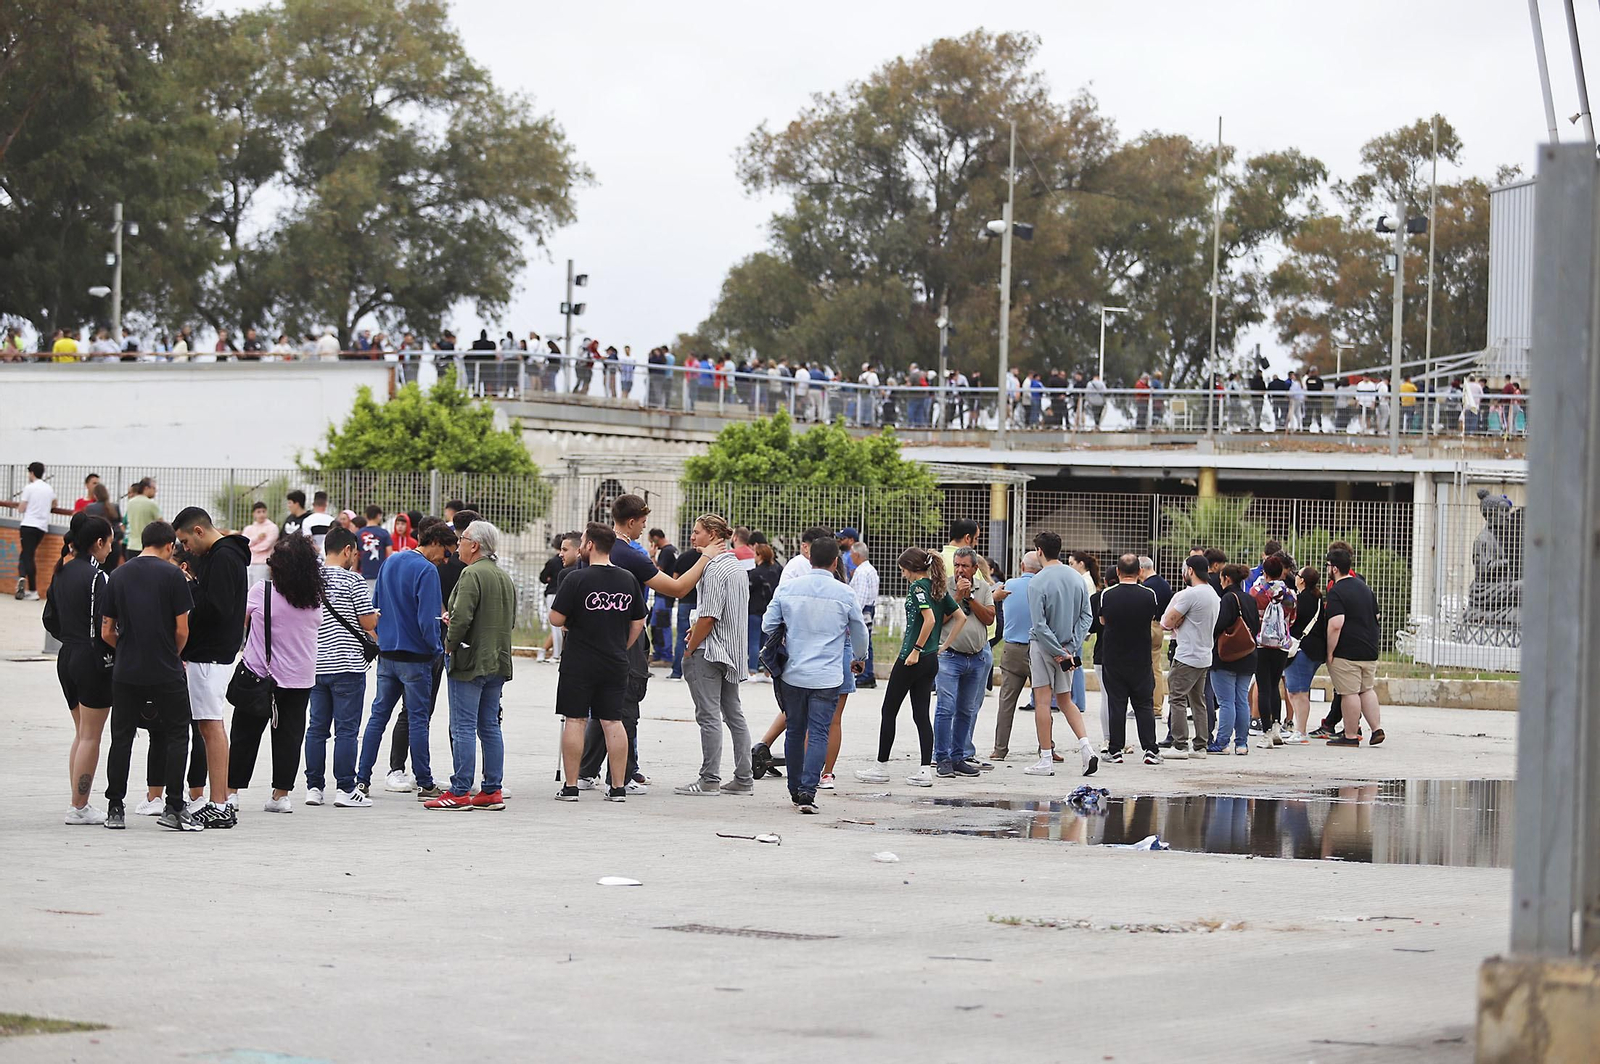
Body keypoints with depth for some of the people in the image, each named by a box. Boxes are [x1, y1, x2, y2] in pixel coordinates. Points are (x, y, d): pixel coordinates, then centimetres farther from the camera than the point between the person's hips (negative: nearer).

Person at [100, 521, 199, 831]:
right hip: (165, 673, -3)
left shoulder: (118, 575, 5)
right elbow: (182, 630, -8)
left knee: (122, 738, 10)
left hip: (125, 673, 3)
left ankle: (114, 809, 10)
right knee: (176, 736, 6)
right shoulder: (173, 575, -7)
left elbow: (107, 633, 6)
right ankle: (174, 809, 1)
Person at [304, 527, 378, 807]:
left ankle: (314, 786, 12)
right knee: (346, 729, -1)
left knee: (316, 727, 10)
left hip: (316, 665, 5)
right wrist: (377, 616, 12)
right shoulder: (352, 580, -10)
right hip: (347, 664, -5)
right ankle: (345, 789, -1)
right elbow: (368, 622, -10)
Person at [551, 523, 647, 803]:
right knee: (612, 721, 8)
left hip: (579, 664, -4)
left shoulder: (577, 579, -12)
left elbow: (556, 619, -12)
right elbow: (638, 623, 10)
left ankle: (571, 785, 1)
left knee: (575, 721, 2)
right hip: (616, 664, 4)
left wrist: (570, 622, 10)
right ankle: (618, 787, 7)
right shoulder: (628, 580, 4)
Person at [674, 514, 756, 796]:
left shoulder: (715, 569, -16)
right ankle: (744, 778, 12)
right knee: (734, 714, 11)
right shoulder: (737, 567, 14)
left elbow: (709, 617, -19)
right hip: (733, 651, 10)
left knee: (709, 715, -6)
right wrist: (697, 628, 14)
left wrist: (689, 650, -12)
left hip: (709, 651, -10)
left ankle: (709, 780, -5)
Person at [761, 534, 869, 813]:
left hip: (792, 673, 3)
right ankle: (808, 790, -15)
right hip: (827, 677, -3)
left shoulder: (788, 588, 0)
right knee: (818, 734, -3)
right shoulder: (844, 594, -4)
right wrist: (858, 658, 31)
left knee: (795, 731, 14)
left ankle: (795, 790, 23)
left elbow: (768, 625, 5)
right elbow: (860, 633, 10)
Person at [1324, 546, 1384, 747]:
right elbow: (1376, 616, 21)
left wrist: (1330, 652, -16)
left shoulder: (1336, 592, -14)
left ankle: (1350, 736, 2)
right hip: (1369, 650, 8)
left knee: (1349, 693, -3)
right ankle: (1376, 729, 12)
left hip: (1346, 653, -8)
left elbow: (1336, 625, -23)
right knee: (1366, 689, 18)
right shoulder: (1363, 586, 13)